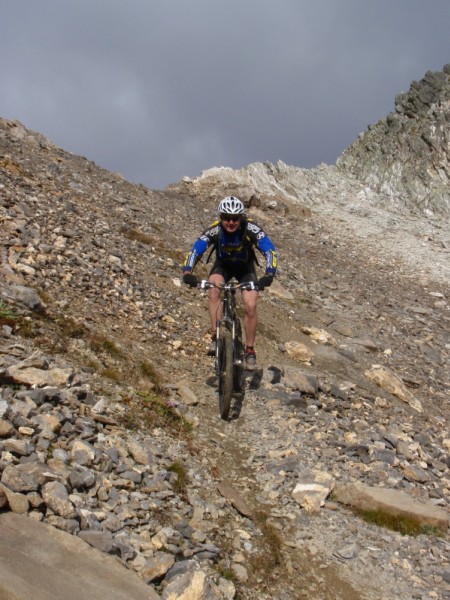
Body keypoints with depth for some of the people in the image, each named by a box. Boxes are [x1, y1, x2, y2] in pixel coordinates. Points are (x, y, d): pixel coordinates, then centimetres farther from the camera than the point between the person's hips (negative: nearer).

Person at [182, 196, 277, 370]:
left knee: (250, 306, -16)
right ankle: (216, 336, -20)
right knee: (213, 290, -31)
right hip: (223, 265, 1)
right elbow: (195, 251, -34)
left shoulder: (251, 228, -32)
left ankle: (250, 350, 4)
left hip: (245, 267, 0)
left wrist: (269, 275, -52)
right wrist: (187, 272, -51)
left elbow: (270, 251, -36)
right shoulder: (214, 230, -30)